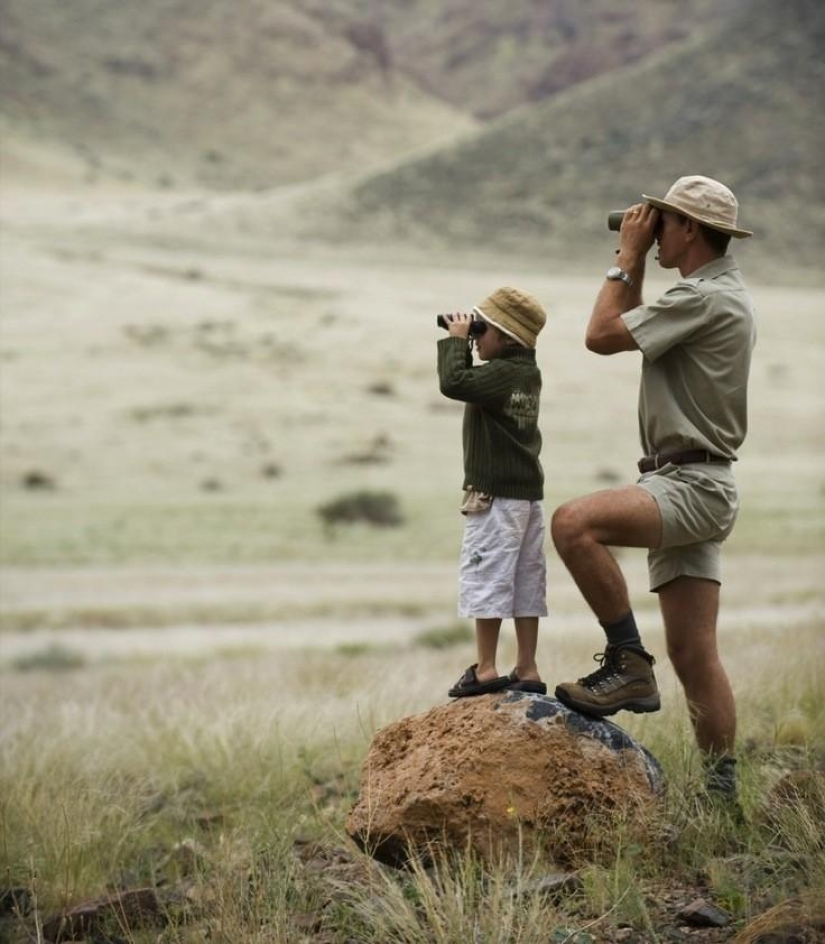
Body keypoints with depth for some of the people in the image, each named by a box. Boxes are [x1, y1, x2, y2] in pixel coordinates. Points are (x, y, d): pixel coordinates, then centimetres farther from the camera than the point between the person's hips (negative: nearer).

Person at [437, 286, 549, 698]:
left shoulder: (502, 373, -17)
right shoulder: (527, 371, 11)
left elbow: (453, 383, -28)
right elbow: (475, 384, 22)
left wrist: (455, 340, -14)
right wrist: (464, 343, 9)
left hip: (495, 495, -9)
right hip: (528, 493, 9)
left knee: (486, 579, -4)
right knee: (525, 584, 9)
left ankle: (486, 670, -4)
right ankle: (527, 670, 12)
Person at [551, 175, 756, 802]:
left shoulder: (705, 297, -13)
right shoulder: (722, 295, 20)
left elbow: (602, 336, -13)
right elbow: (634, 330, 33)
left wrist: (627, 258, -2)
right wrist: (634, 264, 23)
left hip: (692, 485, -10)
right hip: (690, 490, 10)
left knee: (574, 523, -29)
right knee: (694, 654, 8)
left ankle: (628, 664, -22)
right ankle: (722, 791, 10)